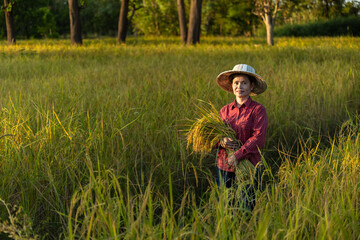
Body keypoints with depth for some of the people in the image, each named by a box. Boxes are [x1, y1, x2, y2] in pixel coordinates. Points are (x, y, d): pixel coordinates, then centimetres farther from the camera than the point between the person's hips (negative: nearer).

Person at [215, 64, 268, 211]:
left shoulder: (258, 110, -3)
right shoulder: (225, 110, 10)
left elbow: (258, 138, -12)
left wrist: (237, 155, -19)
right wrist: (221, 142, -11)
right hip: (224, 165, 4)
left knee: (246, 209, 0)